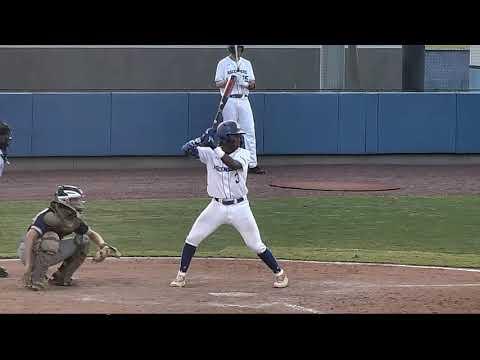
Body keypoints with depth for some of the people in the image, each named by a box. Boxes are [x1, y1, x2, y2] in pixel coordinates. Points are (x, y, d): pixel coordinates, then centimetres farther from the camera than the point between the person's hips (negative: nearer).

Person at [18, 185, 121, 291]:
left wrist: (103, 246, -11)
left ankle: (60, 277, 5)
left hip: (49, 252, 7)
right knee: (51, 237, -36)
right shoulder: (49, 216, -27)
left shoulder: (75, 219, -3)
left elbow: (92, 234, 11)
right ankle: (36, 278, -26)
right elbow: (30, 236, -38)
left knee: (83, 240, -2)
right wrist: (28, 265, -46)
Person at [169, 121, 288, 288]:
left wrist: (216, 148, -34)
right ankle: (181, 275, 13)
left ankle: (279, 273, 16)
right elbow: (186, 149, -16)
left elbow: (234, 165, -29)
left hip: (239, 207, -1)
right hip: (217, 206, 1)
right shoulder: (209, 153, -5)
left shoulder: (243, 154, -7)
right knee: (192, 238, -1)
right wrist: (202, 142, -33)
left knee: (256, 245, 1)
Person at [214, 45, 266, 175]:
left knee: (250, 131, -3)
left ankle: (252, 164, -4)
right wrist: (228, 80, -20)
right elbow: (218, 84, -2)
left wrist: (246, 83, -11)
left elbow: (252, 84, 11)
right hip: (229, 100, -3)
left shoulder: (247, 63, 15)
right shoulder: (223, 63, 4)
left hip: (244, 100, 3)